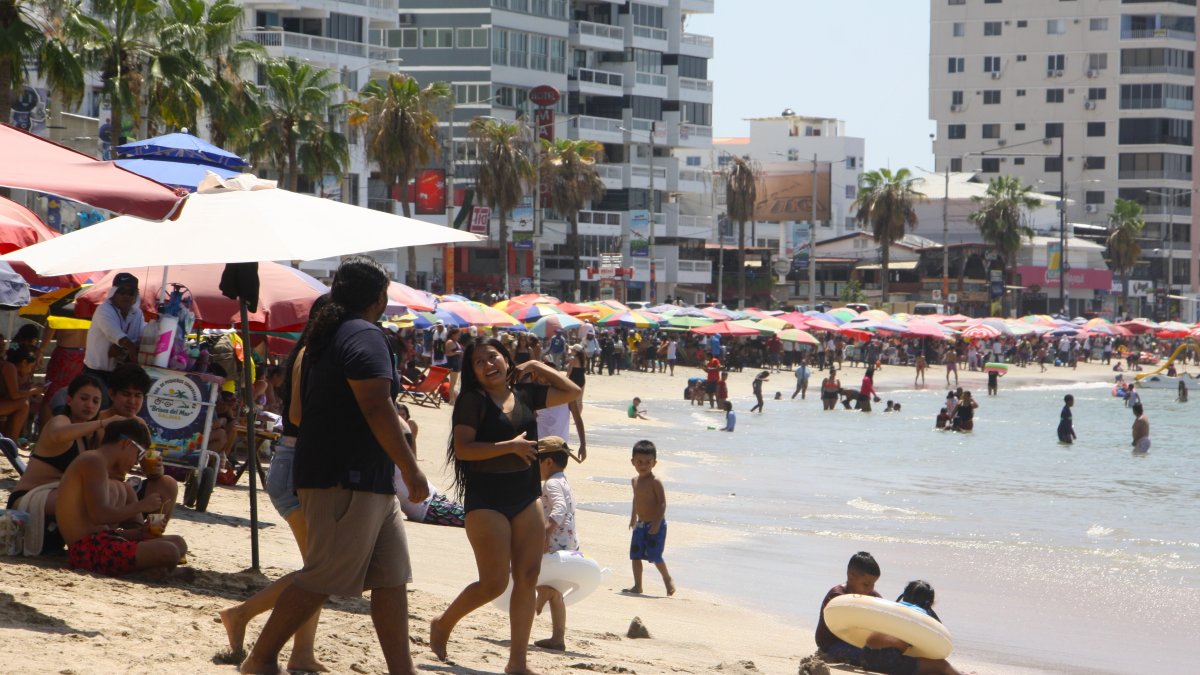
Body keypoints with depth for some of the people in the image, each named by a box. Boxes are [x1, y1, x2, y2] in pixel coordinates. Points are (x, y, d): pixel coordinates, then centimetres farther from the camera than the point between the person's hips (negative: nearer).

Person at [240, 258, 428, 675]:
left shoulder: (325, 336, 19)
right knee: (323, 577, -7)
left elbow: (304, 409, 23)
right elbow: (376, 407, -21)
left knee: (392, 577, 8)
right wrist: (410, 468, -18)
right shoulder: (366, 336, -12)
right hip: (348, 480, -10)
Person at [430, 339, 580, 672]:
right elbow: (462, 448, -17)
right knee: (494, 583, -6)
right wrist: (511, 446, -18)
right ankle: (443, 624, 20)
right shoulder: (472, 401, -7)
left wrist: (536, 366, 10)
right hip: (487, 498, -6)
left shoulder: (525, 394, 9)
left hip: (527, 497, 6)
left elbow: (571, 392, 17)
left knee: (527, 578, 0)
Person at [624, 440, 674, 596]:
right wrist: (634, 517, 26)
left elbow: (662, 503, -18)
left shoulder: (655, 482, -16)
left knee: (654, 556, -6)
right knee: (635, 555, 5)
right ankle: (637, 585, 13)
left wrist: (657, 523, -24)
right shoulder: (636, 481, 7)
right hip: (641, 524, 7)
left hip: (655, 525, -7)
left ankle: (667, 579, 18)